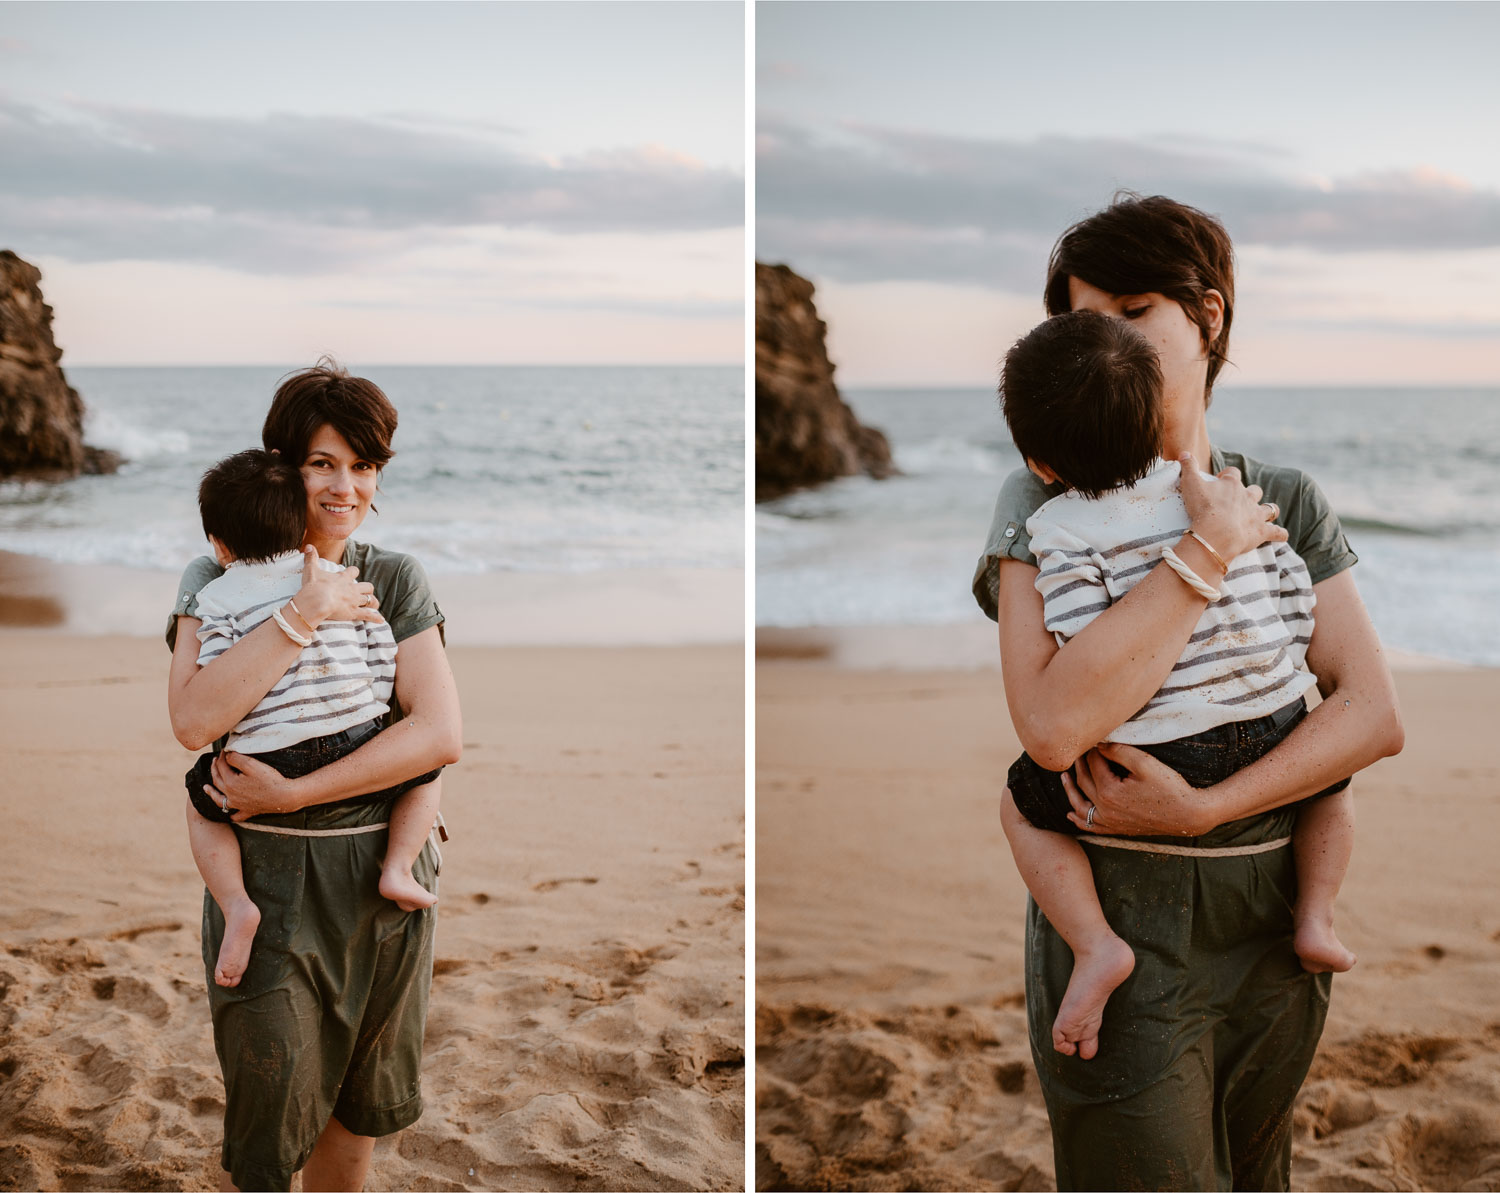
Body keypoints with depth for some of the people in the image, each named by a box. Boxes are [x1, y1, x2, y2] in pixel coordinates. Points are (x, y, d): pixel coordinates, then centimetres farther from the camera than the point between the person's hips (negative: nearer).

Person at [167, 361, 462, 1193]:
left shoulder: (395, 580, 1)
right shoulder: (219, 578, -4)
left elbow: (442, 733, -12)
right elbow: (194, 719, -21)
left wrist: (293, 793, -19)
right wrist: (304, 615, -24)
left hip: (384, 874, 2)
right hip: (271, 880, -2)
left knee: (358, 1106, 16)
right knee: (265, 1120, 5)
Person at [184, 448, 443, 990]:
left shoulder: (217, 597, 3)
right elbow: (384, 659, 10)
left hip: (271, 762, -1)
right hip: (360, 748, 1)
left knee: (201, 802, 26)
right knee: (424, 768, 28)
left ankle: (236, 905, 7)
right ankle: (397, 869, 11)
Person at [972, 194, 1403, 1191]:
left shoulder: (1291, 504, 3)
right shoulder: (1043, 500, -9)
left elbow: (1378, 715, -7)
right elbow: (1054, 725, -25)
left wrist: (1200, 809, -20)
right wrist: (1211, 548, -22)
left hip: (1275, 929, 4)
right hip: (1119, 929, -4)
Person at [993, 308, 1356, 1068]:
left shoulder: (1062, 534, -8)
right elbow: (1295, 594, 10)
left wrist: (1100, 745, -1)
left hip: (1162, 756, -4)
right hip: (1275, 734, 4)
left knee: (1023, 802, 18)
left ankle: (1096, 948, 3)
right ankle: (1315, 919, 25)